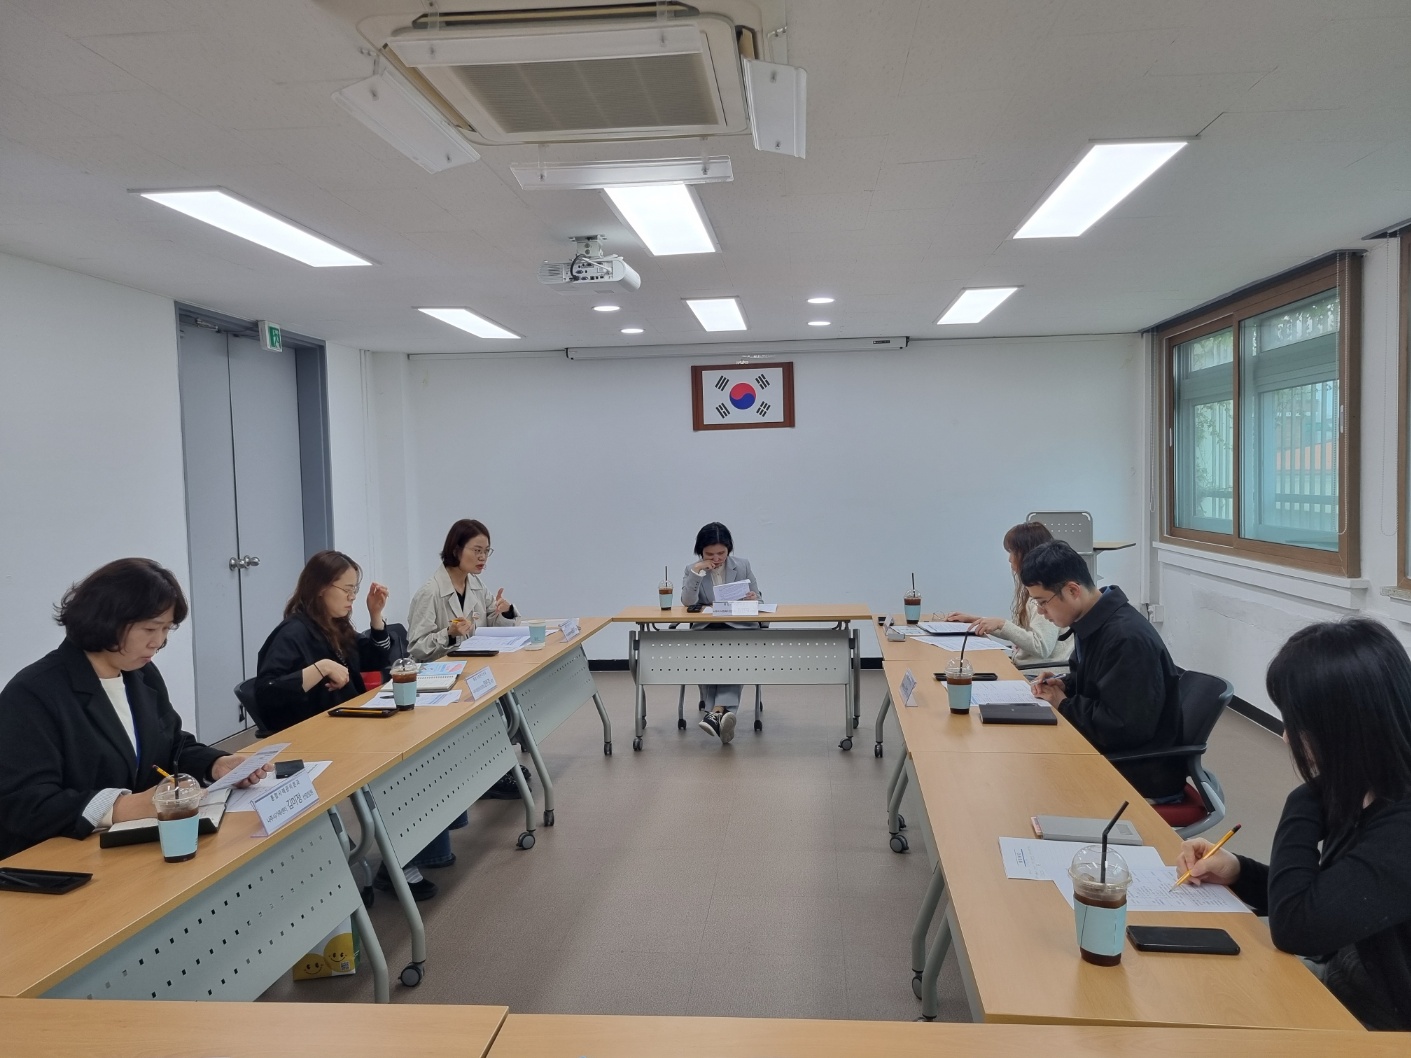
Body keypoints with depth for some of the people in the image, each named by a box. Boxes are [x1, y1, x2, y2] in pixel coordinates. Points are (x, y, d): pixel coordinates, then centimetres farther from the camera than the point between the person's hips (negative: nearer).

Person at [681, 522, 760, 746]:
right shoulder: (692, 570, 7)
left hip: (738, 627, 0)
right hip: (705, 630, 0)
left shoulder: (743, 565, 8)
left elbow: (758, 600, 11)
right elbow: (687, 602, -9)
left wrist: (754, 599, -13)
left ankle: (717, 711, -46)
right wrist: (697, 572, -17)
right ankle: (723, 712, -39)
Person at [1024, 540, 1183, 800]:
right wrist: (1064, 684, 0)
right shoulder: (1091, 622, 2)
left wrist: (1064, 704, -16)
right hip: (1110, 755, 9)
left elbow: (1123, 729, -27)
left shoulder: (1127, 638, -26)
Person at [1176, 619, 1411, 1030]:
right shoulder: (1367, 795, -1)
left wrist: (1309, 796, -19)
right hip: (1340, 990, 7)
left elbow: (1295, 924, -27)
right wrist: (1237, 871, -5)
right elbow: (1314, 898, 11)